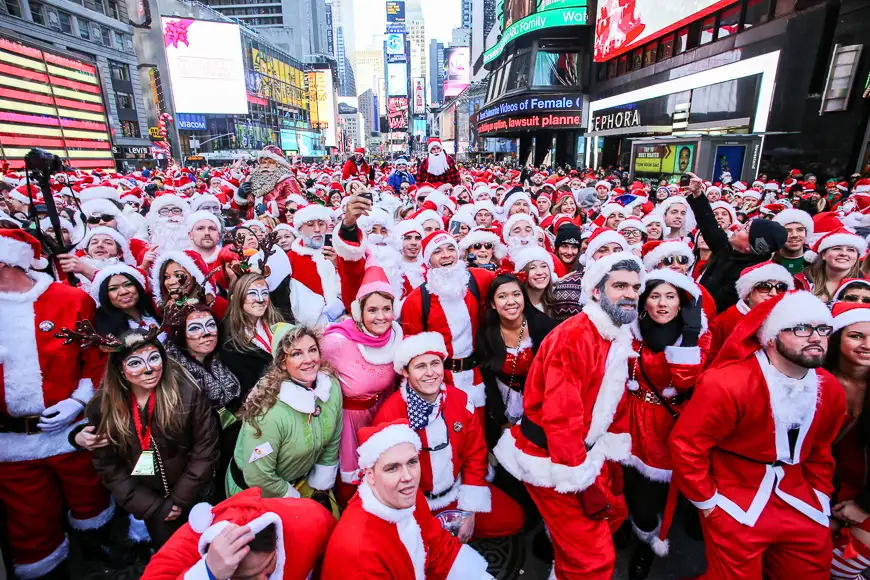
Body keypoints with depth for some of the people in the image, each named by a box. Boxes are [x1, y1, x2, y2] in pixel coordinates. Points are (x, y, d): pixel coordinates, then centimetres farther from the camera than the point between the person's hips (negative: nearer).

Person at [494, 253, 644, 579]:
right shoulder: (573, 336, -25)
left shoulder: (620, 339, 5)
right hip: (548, 456, -9)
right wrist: (582, 481, -21)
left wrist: (613, 449, 8)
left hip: (584, 451, 9)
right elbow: (560, 415, -28)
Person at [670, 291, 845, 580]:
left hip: (800, 505, 7)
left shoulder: (831, 390, -1)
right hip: (737, 509, -6)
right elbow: (686, 444, -21)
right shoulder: (727, 383, -25)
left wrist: (821, 497, 12)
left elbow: (819, 452, 15)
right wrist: (706, 502, -12)